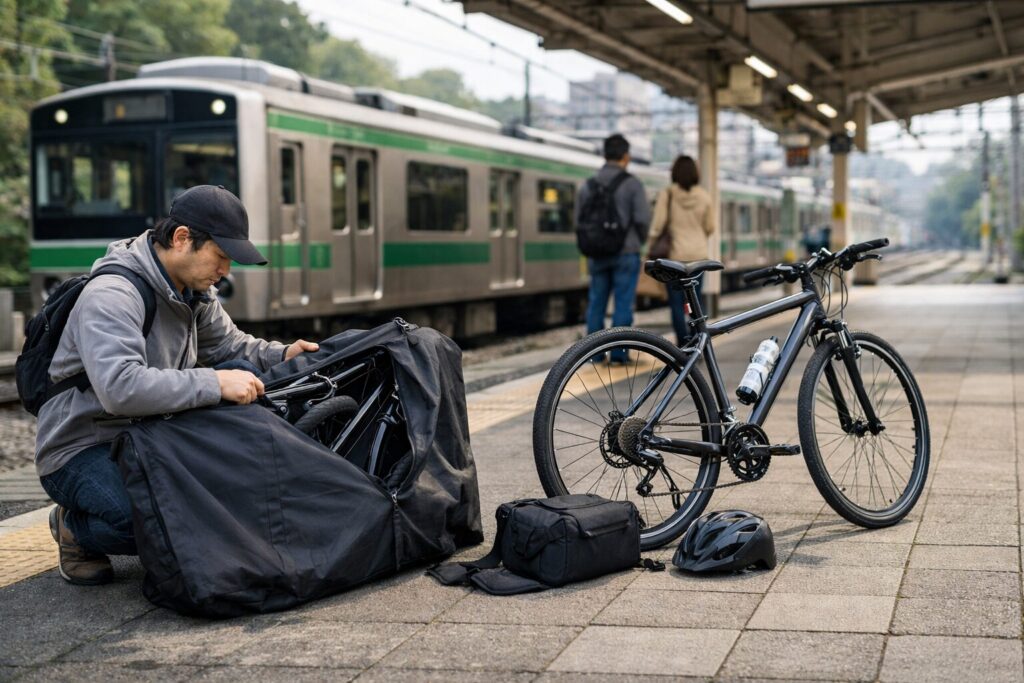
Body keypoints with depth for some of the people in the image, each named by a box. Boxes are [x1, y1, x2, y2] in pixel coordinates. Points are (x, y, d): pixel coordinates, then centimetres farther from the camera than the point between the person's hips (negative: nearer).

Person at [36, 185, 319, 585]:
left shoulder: (194, 291, 3)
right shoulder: (112, 295, -26)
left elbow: (228, 344, 16)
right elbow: (120, 388, -40)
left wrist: (280, 355, -5)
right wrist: (214, 384, -38)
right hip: (82, 451, -8)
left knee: (241, 371, -7)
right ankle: (75, 526, -1)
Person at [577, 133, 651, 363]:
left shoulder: (588, 185, 4)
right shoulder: (632, 184, -8)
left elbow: (579, 220, 6)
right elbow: (643, 218, -13)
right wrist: (640, 241, 7)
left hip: (597, 256, 4)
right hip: (626, 254, -4)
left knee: (596, 303, 10)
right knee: (623, 304, 1)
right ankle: (618, 353, 0)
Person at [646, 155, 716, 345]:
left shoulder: (667, 194, -8)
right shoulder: (704, 197, 0)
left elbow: (657, 225, -9)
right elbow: (710, 227, 7)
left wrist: (650, 248, 2)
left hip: (676, 254, -3)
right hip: (698, 253, 3)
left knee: (676, 302, 1)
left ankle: (683, 345, -6)